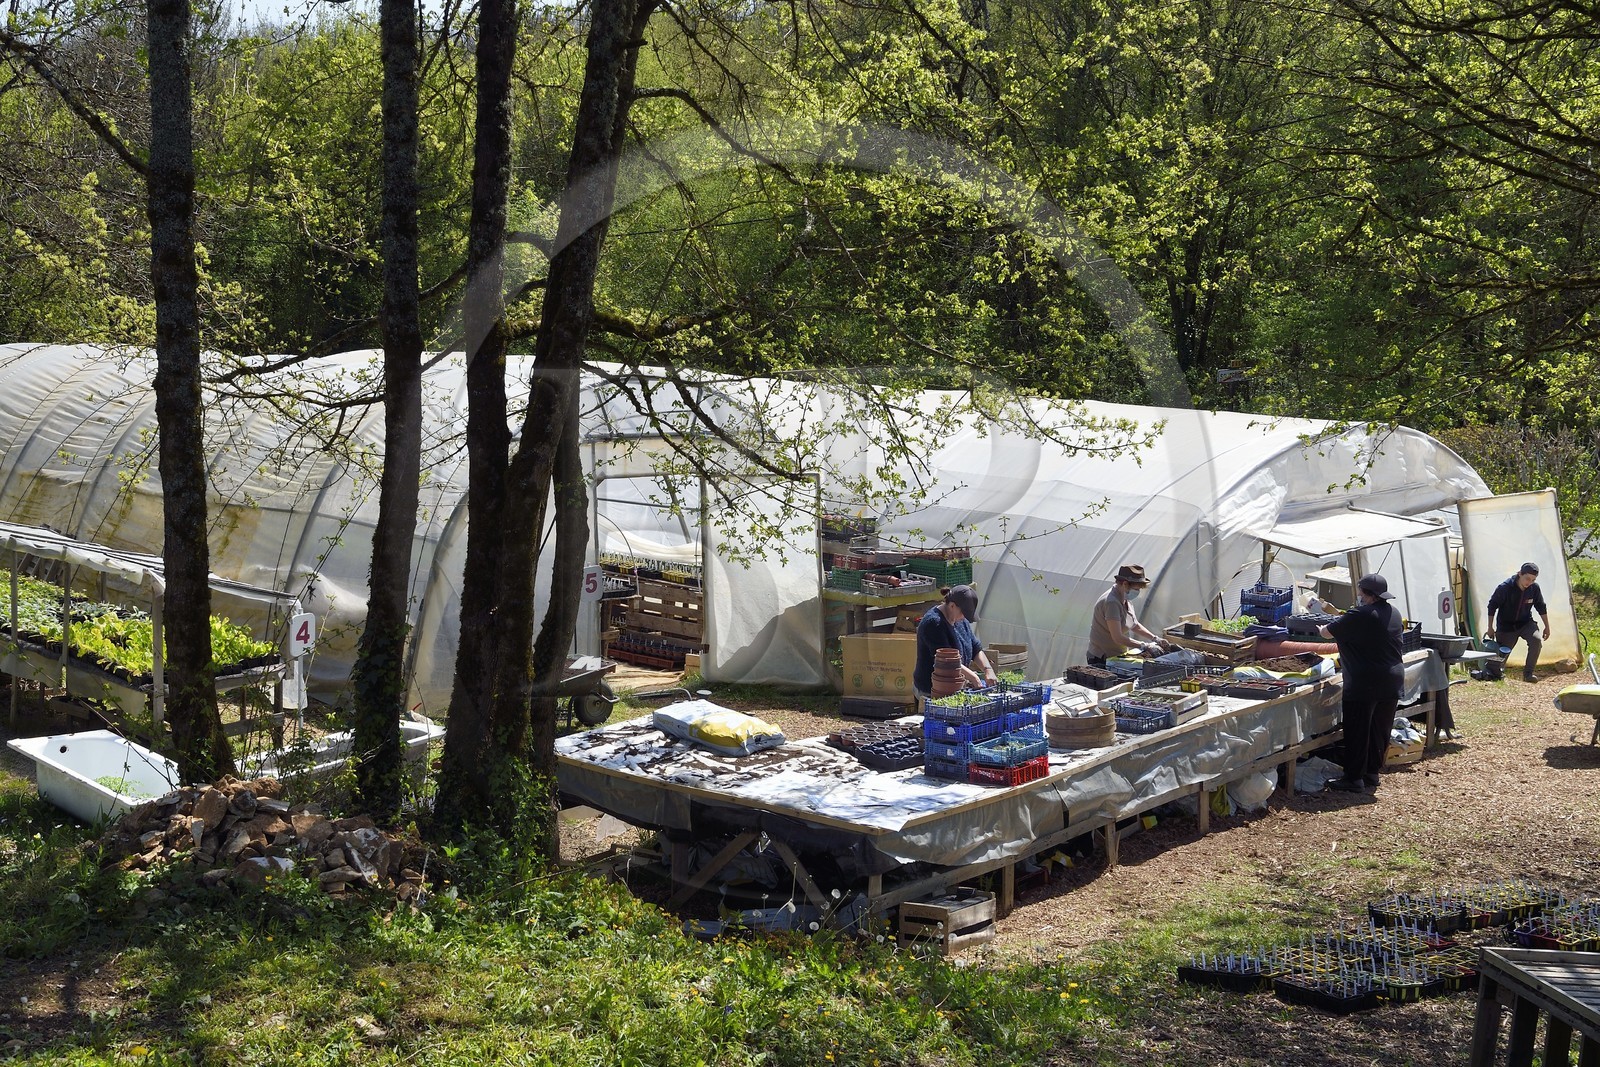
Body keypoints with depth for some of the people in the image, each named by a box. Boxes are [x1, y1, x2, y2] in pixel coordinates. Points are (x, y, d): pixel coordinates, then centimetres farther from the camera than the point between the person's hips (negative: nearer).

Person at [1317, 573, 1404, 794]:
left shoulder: (1360, 616, -16)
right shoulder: (1394, 614, 9)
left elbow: (1329, 632, -6)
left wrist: (1319, 628, 18)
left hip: (1365, 684, -8)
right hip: (1392, 681, 8)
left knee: (1358, 732, 0)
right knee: (1380, 730, 14)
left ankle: (1355, 779, 4)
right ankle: (1372, 776, 23)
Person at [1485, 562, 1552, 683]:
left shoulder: (1534, 588, -11)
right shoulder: (1505, 587, -23)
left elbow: (1541, 607, 5)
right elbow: (1492, 606, -11)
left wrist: (1547, 627, 9)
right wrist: (1490, 628, -9)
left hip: (1525, 623, 3)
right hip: (1506, 626, -2)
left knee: (1537, 640, -25)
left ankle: (1528, 673, -15)